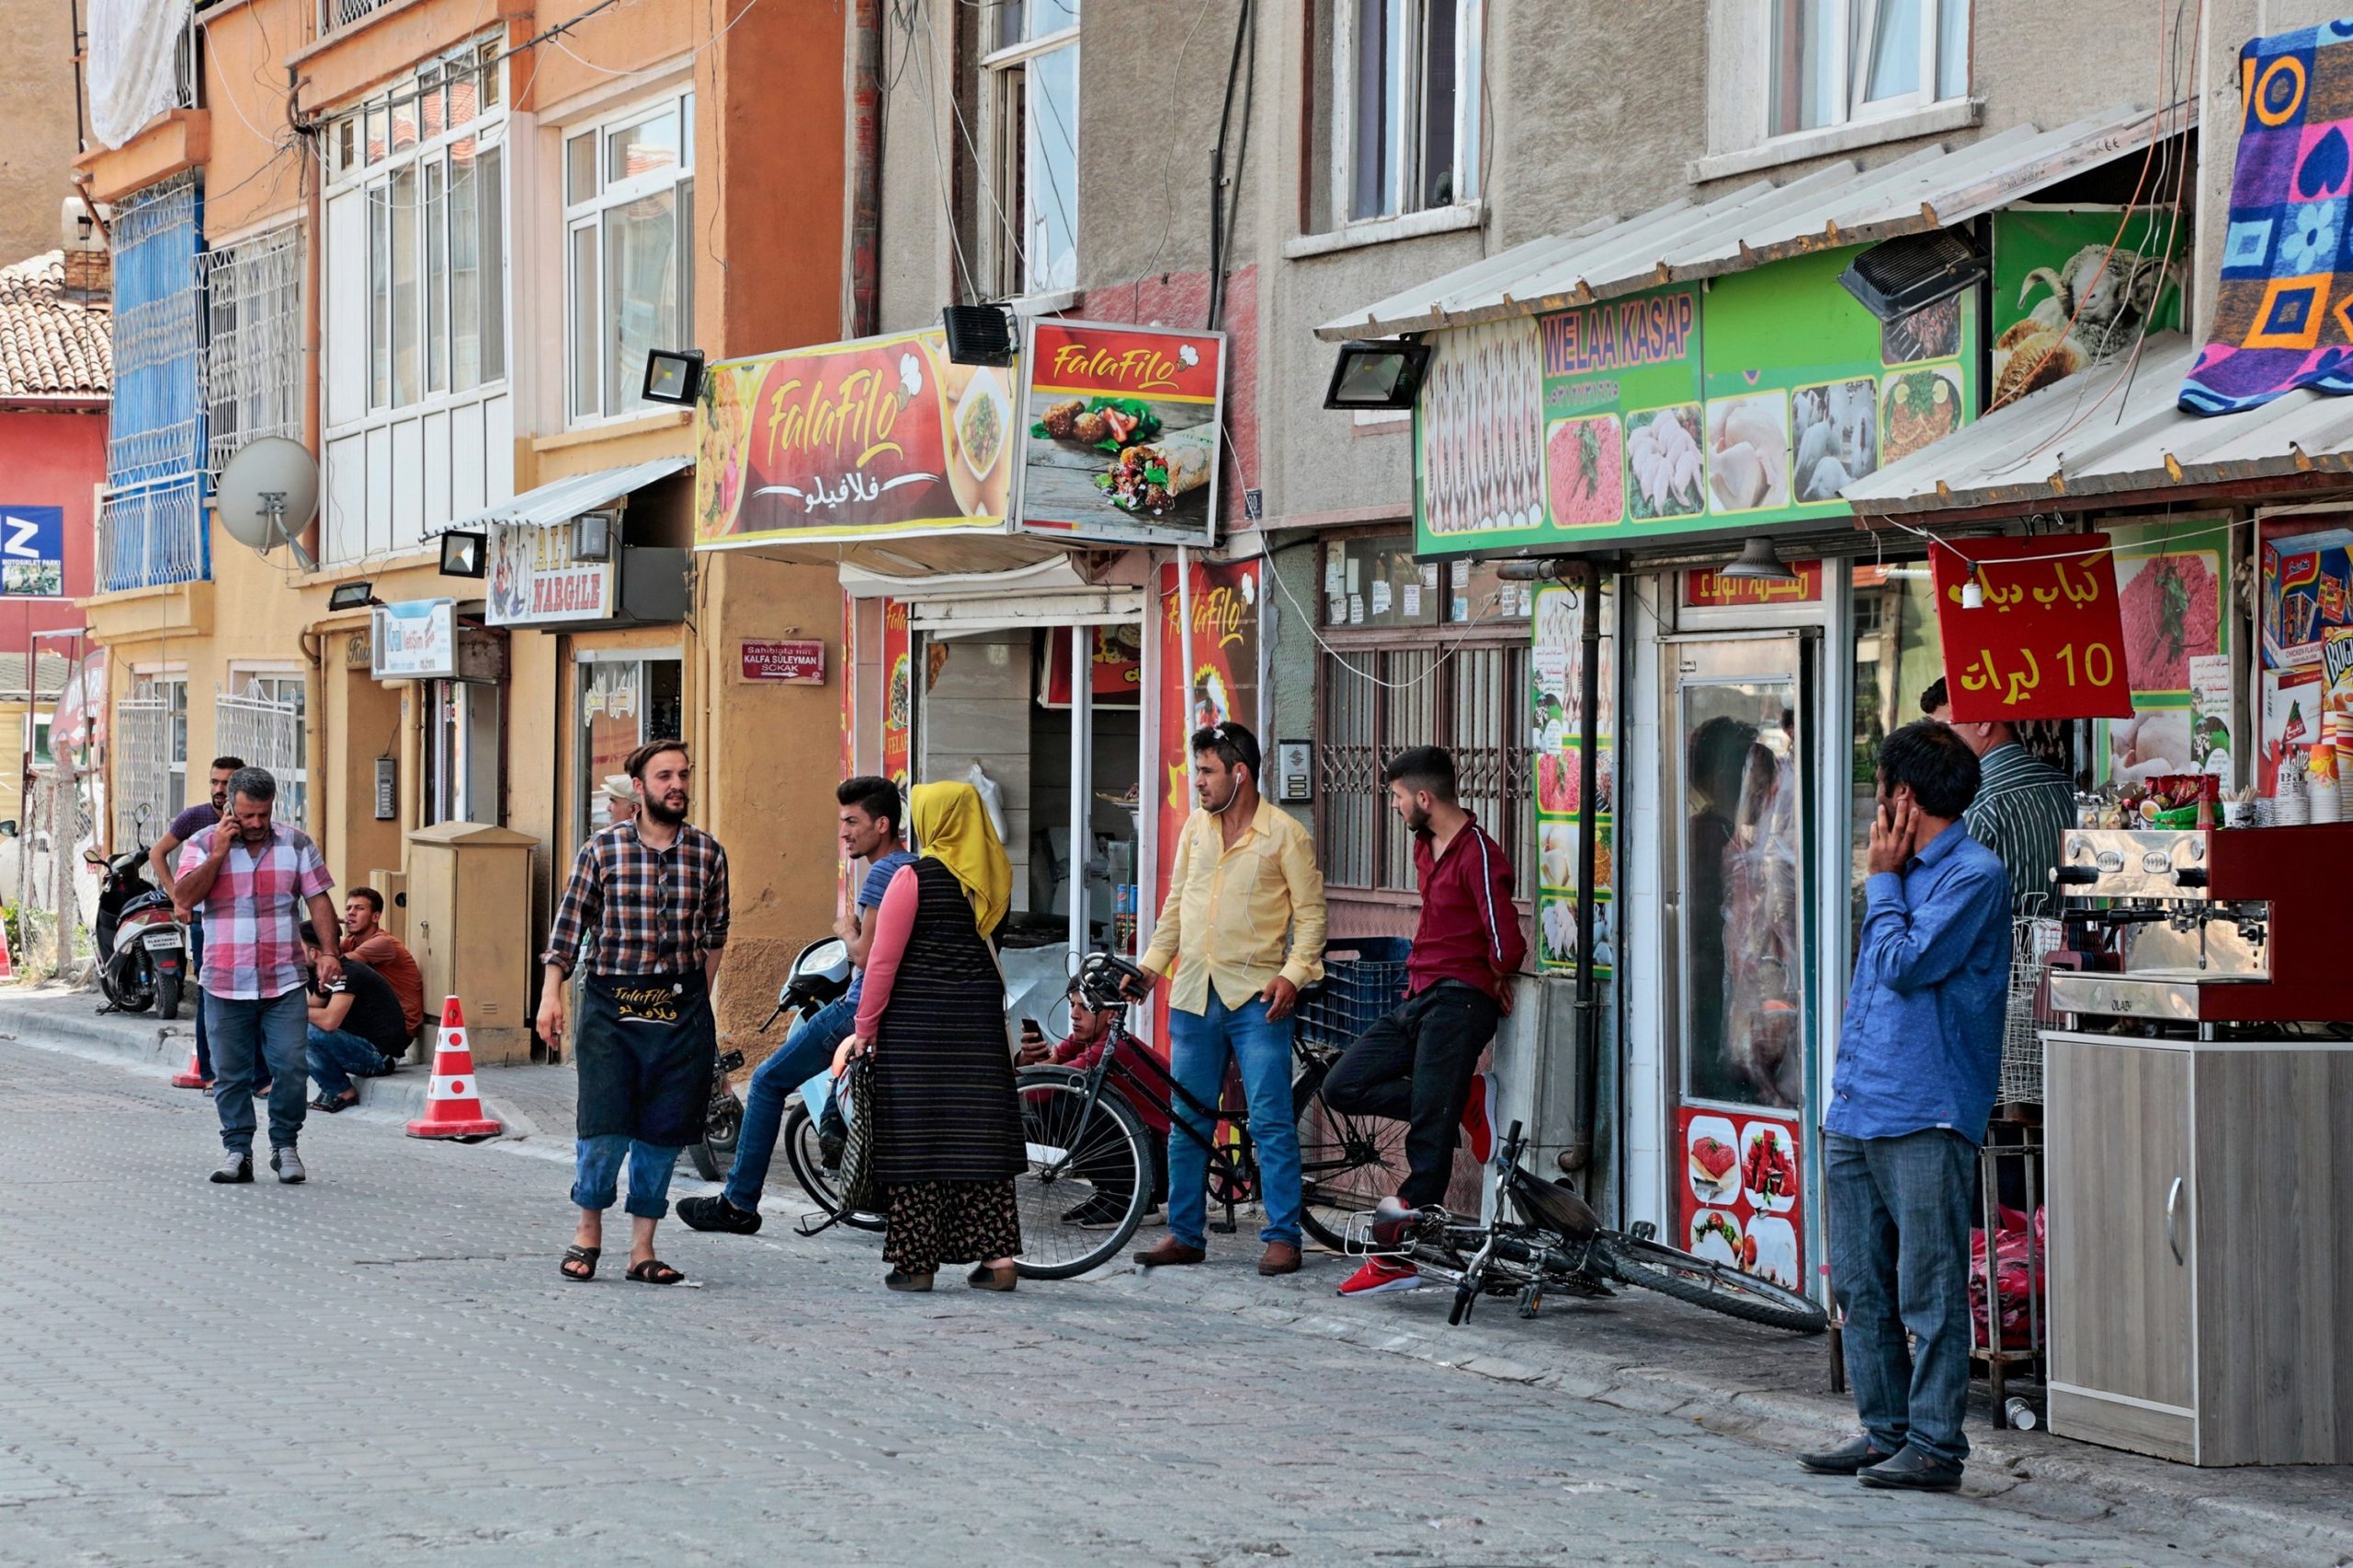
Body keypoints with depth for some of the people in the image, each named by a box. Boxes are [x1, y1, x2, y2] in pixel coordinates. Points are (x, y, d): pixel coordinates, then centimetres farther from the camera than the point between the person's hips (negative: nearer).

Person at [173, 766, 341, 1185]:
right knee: (231, 1073, 4)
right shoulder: (203, 844, 4)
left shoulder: (297, 844, 6)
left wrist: (328, 952, -7)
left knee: (290, 1068, -4)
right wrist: (218, 854, -13)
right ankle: (237, 1151, 13)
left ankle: (285, 1147, 11)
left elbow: (319, 899, 5)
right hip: (226, 983, 0)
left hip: (285, 982, 0)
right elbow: (184, 898, -7)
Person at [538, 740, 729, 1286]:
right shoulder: (602, 849, 1)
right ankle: (589, 1231, 14)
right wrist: (551, 993, -5)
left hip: (682, 1010, 2)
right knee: (605, 1128, -9)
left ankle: (642, 1248, 13)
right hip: (610, 1005, -2)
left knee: (663, 1132, 3)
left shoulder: (708, 854, 7)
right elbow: (569, 923, 2)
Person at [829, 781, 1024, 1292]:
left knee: (917, 1134, 0)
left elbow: (883, 960, -9)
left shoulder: (914, 879, -10)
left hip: (918, 1019, -5)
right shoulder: (997, 878, 7)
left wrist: (865, 1028, -3)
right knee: (980, 1129, 7)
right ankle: (999, 1256, 4)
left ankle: (916, 1261, 1)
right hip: (981, 1015, 5)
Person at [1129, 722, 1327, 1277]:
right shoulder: (1195, 827, 12)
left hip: (1256, 998, -6)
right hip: (1194, 994, 6)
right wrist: (1150, 964, 11)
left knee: (1270, 1121, -7)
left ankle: (1283, 1237, -3)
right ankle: (1185, 1234, 17)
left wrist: (1293, 973, -15)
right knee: (1187, 1121, 9)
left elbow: (1310, 912, -4)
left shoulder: (1285, 834, -4)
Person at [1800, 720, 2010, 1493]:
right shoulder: (1906, 872, 20)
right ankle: (1884, 1430, 19)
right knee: (1860, 1286, 11)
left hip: (1925, 1116, -9)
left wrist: (1881, 881, -3)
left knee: (1929, 1289, -6)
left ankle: (1934, 1444, -2)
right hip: (1857, 1111, 9)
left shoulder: (1974, 874, -8)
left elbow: (1906, 964, -17)